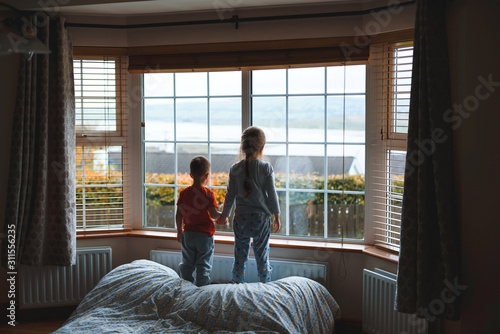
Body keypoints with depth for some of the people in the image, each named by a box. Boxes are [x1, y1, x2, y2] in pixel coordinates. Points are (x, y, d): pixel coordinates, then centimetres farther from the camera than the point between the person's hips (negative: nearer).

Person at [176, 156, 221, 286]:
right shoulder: (208, 194, -13)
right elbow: (213, 214, -16)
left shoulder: (184, 193, 0)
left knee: (187, 265, 15)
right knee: (203, 266, 5)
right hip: (205, 235, -4)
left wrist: (179, 231, 15)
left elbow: (179, 215, 3)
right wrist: (223, 216, 4)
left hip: (188, 234, 4)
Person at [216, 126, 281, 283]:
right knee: (262, 258, 8)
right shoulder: (266, 167, -8)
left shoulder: (235, 169, -3)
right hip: (261, 218, -1)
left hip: (240, 219, 2)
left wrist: (224, 215, 16)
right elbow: (272, 194, -5)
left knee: (240, 258, 10)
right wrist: (277, 217, 6)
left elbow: (230, 195, 3)